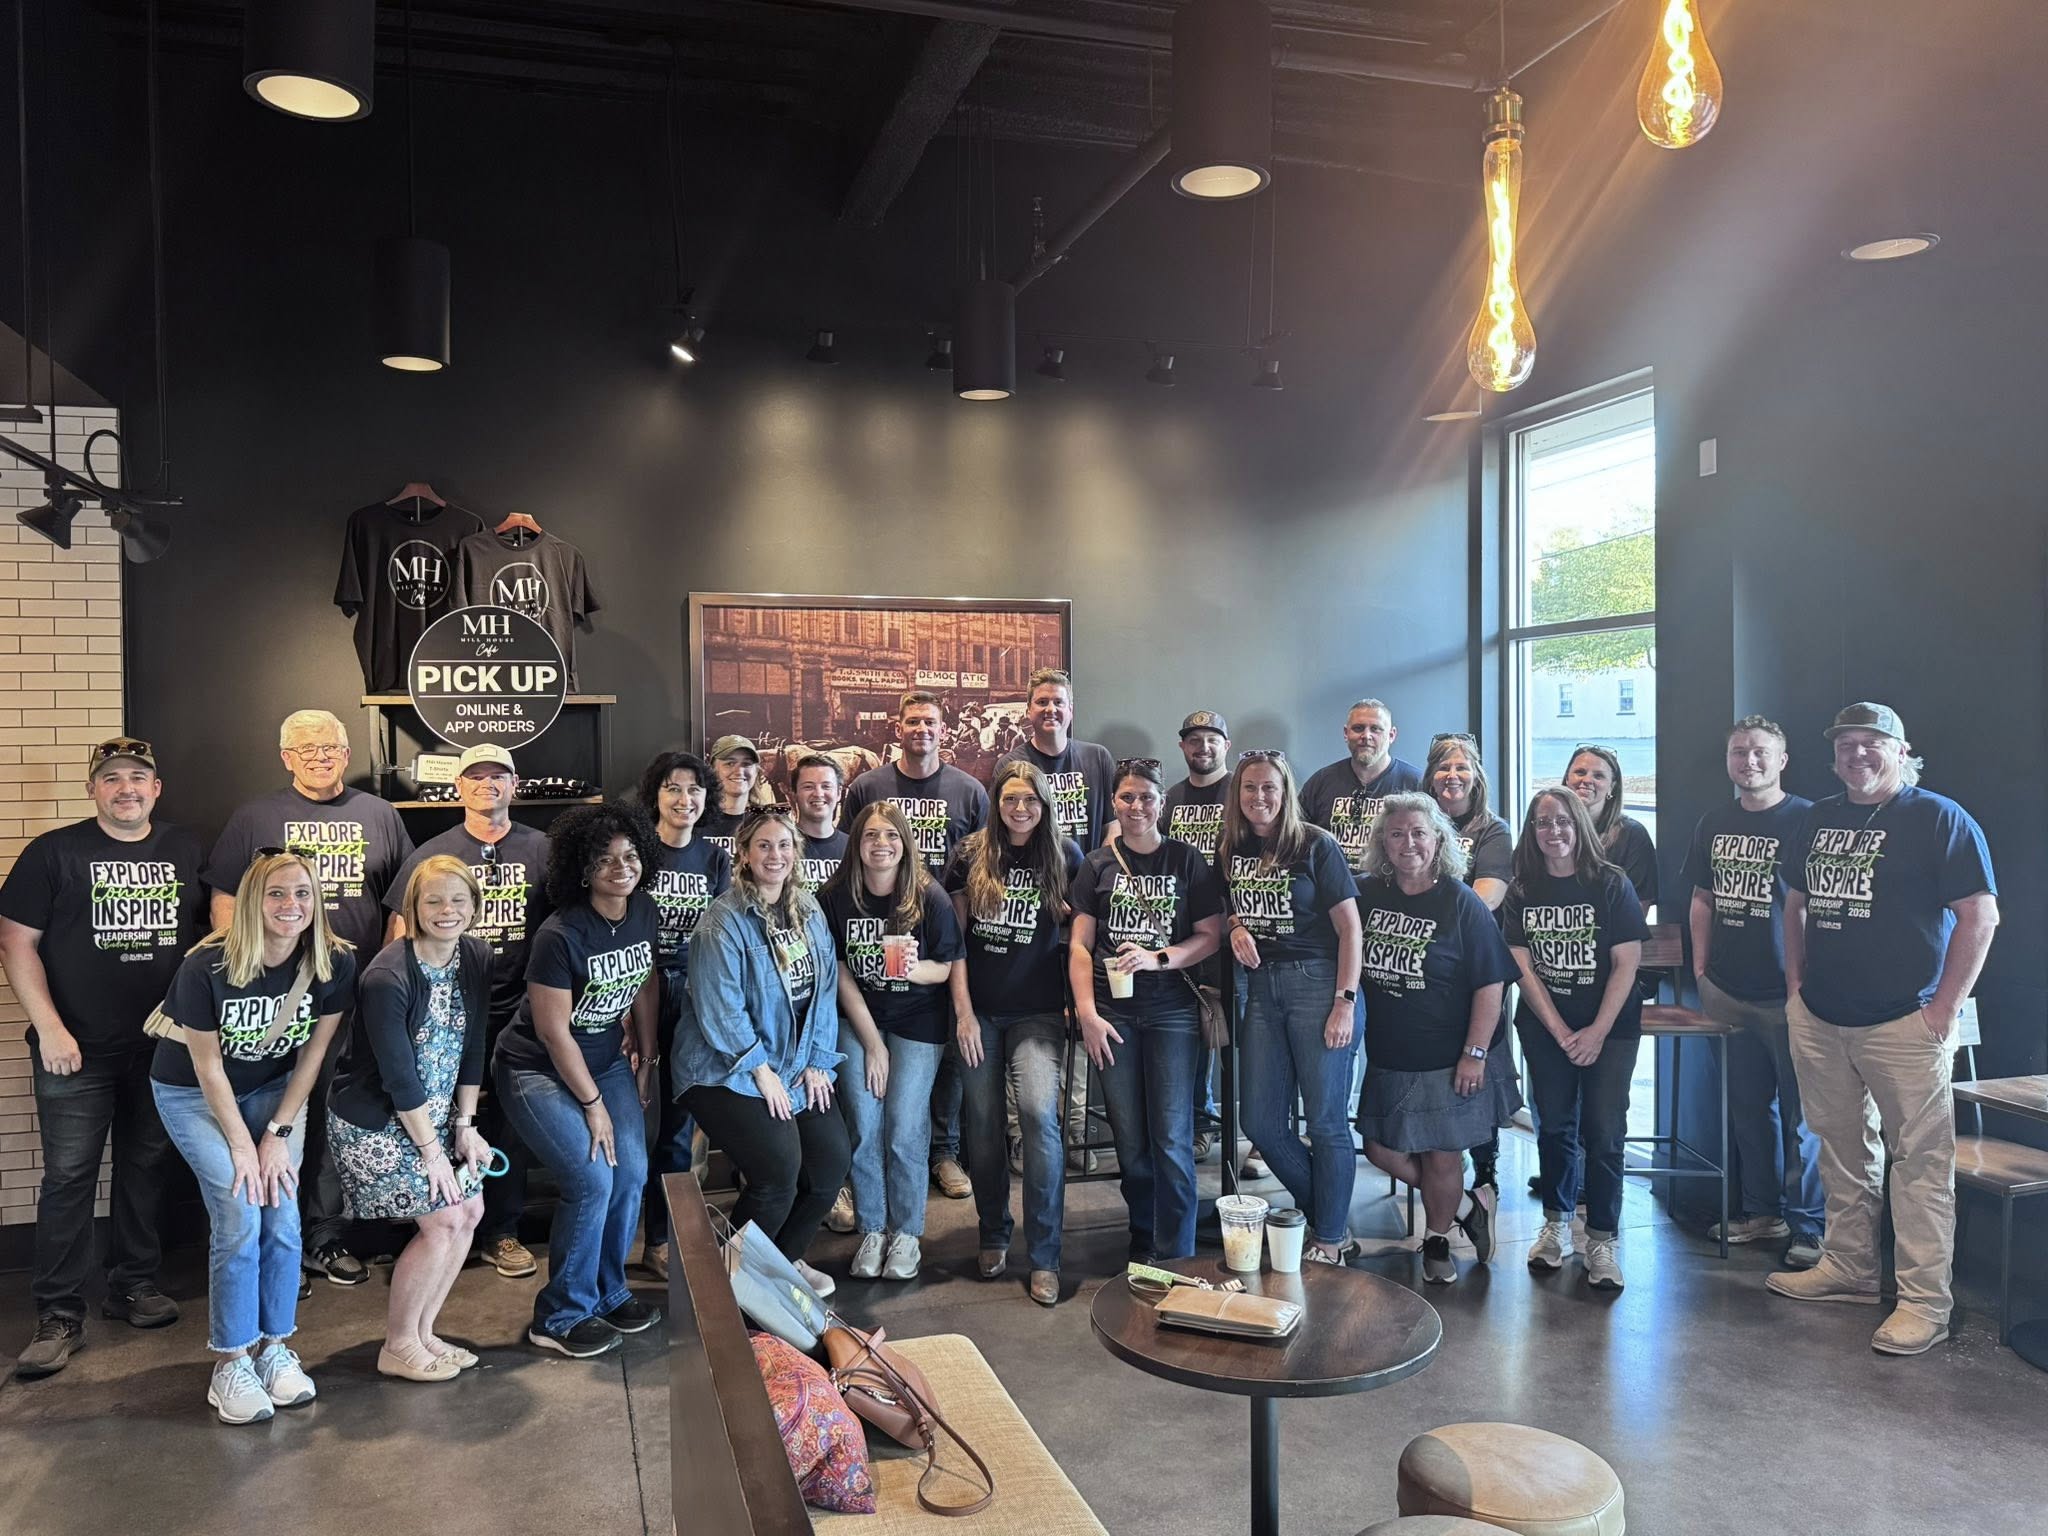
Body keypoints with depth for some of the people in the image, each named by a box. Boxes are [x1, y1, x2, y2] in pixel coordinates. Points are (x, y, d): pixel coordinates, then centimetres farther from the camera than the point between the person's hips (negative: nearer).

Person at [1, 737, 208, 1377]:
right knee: (68, 1178, -1)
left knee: (145, 1168, 13)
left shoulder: (186, 850, 6)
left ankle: (134, 1283, 28)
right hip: (77, 1050, -3)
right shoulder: (54, 852, -3)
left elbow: (214, 931, 14)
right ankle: (59, 1316, 9)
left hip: (162, 1047, 3)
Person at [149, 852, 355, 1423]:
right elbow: (208, 1065, -17)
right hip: (193, 1092, -3)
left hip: (274, 1088, 3)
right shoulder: (207, 967, -27)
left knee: (282, 1215, -9)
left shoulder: (336, 963, -20)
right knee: (240, 1215, -17)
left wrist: (279, 1133, -10)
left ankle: (274, 1347, 9)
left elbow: (313, 1051, -8)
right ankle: (230, 1364, -3)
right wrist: (241, 1145, -16)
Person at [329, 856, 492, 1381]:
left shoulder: (477, 957, -3)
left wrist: (464, 1125, 1)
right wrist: (430, 1149, -16)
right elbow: (398, 1076, -22)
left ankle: (422, 1333, 20)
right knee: (442, 1221, -9)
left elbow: (472, 1048, 2)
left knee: (469, 1211, 4)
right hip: (375, 1120, -7)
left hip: (432, 1113, 7)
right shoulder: (387, 978, -25)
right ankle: (398, 1348, 9)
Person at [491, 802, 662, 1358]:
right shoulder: (561, 935, -26)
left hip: (606, 1059, 6)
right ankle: (560, 1317, 5)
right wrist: (593, 1104, -15)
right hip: (537, 1070, -6)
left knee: (632, 1173, -2)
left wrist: (646, 1056, 9)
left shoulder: (645, 912, -7)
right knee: (592, 1180, -15)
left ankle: (608, 1293, 21)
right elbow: (554, 1031, -22)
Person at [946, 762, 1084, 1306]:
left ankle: (1044, 1257, -7)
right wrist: (962, 1010, -3)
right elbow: (954, 935, 3)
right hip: (978, 1010, 1)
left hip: (1038, 1011, -1)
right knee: (982, 1122, 6)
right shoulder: (970, 856, 3)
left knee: (1038, 1113, -16)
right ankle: (993, 1236, 27)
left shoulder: (1064, 855, 3)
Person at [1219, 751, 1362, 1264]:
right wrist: (1235, 926, -2)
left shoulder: (1316, 845, -6)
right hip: (1258, 987, 6)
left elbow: (1349, 928, -7)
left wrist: (1345, 1001, -13)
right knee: (1261, 1124, 7)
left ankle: (1331, 1237, 17)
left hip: (1315, 980, -5)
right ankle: (1324, 1212, 27)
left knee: (1326, 1119, 1)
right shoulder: (1231, 850, 8)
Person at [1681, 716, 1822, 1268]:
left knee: (1800, 1114, 2)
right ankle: (1763, 1212, 29)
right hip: (1730, 993, 6)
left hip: (1787, 994, -6)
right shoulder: (1714, 824, 10)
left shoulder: (1806, 819, -7)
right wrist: (1701, 970, 9)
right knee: (1749, 1108, 16)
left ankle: (1807, 1226, 13)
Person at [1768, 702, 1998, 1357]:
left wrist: (1943, 1008, -14)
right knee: (1843, 1150, 16)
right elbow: (1796, 903, 21)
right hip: (1819, 1020, 6)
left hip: (1904, 1023, -6)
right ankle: (1847, 1267, 29)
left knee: (1921, 1160, -2)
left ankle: (1925, 1302, 6)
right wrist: (1796, 985, 11)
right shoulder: (1819, 819, 13)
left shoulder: (1941, 819, -6)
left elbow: (1979, 915, -11)